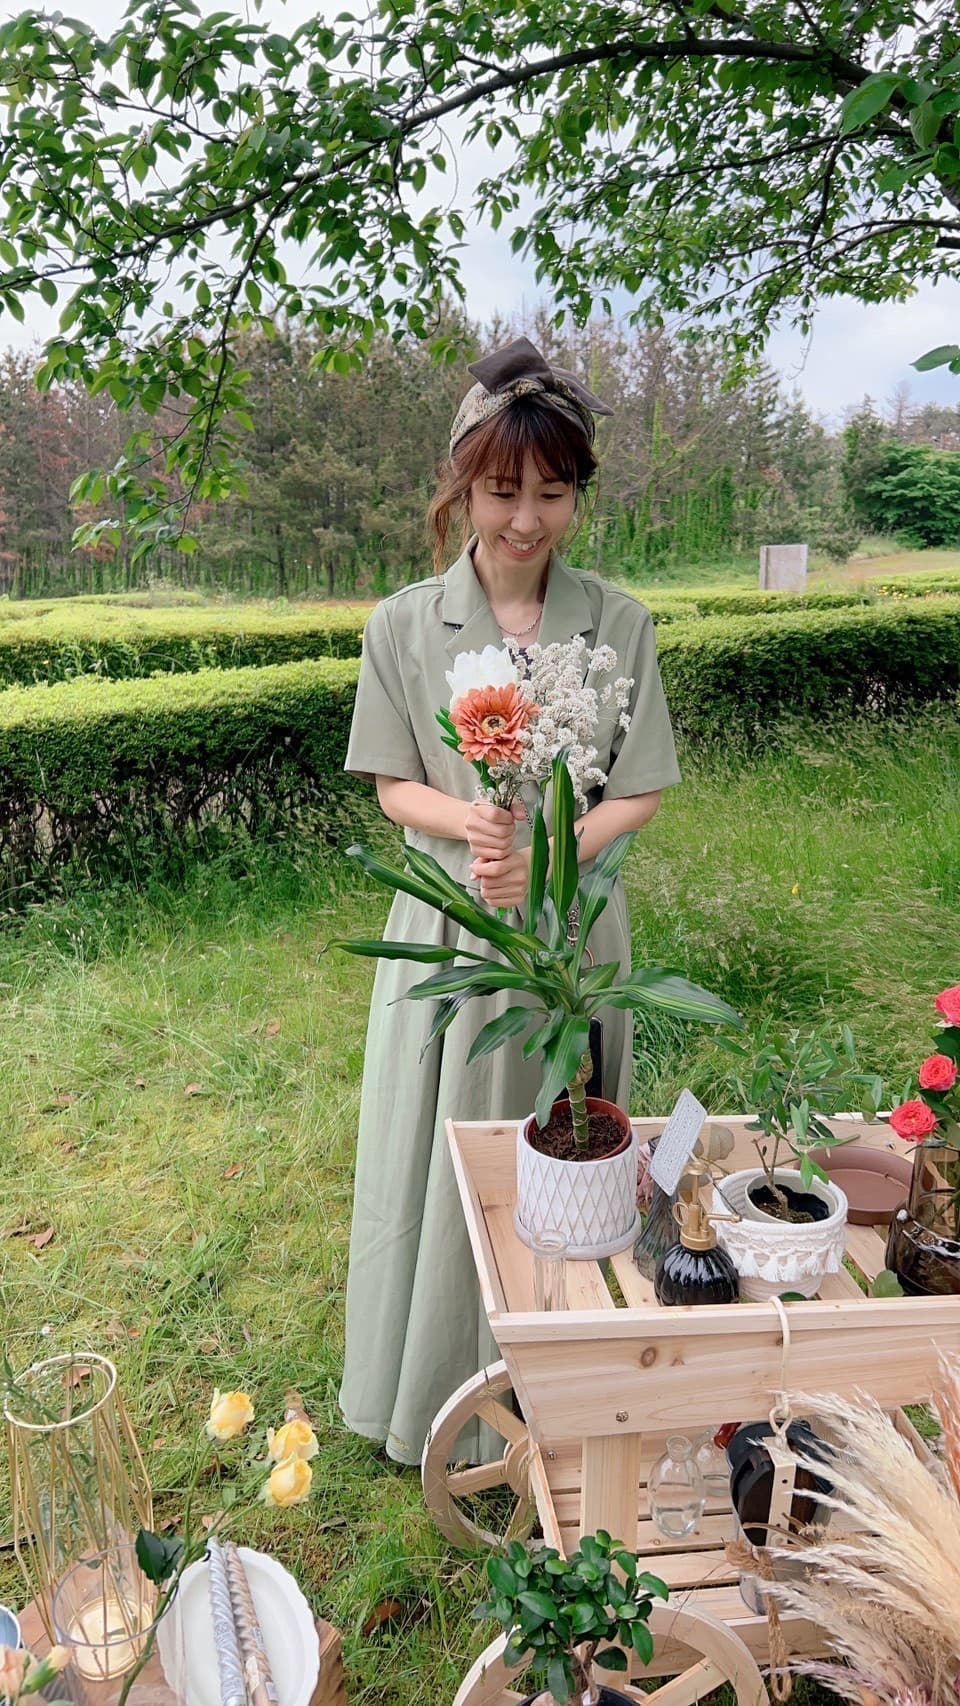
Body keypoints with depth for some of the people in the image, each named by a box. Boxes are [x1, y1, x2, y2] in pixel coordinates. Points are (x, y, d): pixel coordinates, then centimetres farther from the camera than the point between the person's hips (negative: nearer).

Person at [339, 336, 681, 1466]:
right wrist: (468, 820, -21)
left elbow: (640, 793, -1)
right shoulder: (404, 624, -4)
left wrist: (548, 853, -19)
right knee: (437, 1154, 12)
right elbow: (393, 786, 0)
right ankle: (431, 1387, 39)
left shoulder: (620, 624, -3)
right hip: (449, 927, 0)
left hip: (574, 926, 1)